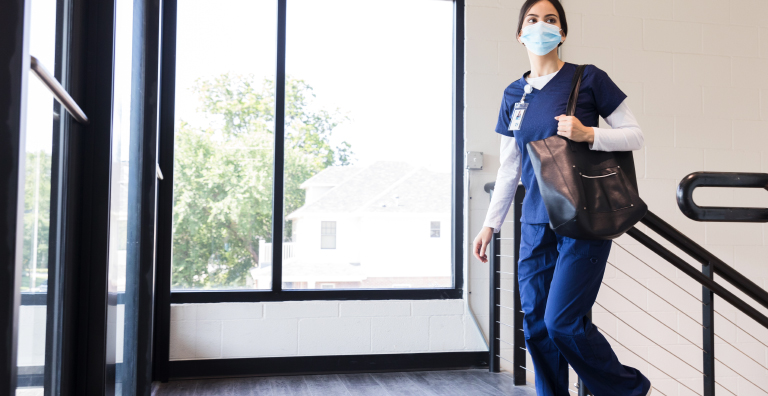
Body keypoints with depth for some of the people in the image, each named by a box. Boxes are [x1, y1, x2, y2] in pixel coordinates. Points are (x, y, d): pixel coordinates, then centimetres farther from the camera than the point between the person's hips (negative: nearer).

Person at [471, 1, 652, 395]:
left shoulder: (588, 79, -2)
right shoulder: (514, 95, 11)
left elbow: (636, 135, 0)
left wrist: (588, 134, -17)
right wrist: (490, 223, 11)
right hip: (536, 224, 5)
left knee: (563, 322, -9)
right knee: (536, 327, 4)